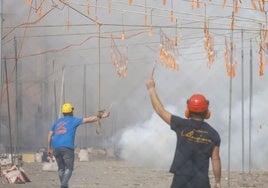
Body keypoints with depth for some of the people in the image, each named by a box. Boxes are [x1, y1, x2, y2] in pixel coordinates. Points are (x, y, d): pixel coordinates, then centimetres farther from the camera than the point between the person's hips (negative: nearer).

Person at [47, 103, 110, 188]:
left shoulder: (57, 122, 22)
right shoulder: (73, 120, 8)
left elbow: (50, 135, 17)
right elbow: (89, 119, 1)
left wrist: (49, 149, 18)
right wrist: (100, 116, 3)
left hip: (56, 148, 5)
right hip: (67, 147, -5)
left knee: (61, 168, 19)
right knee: (69, 168, 0)